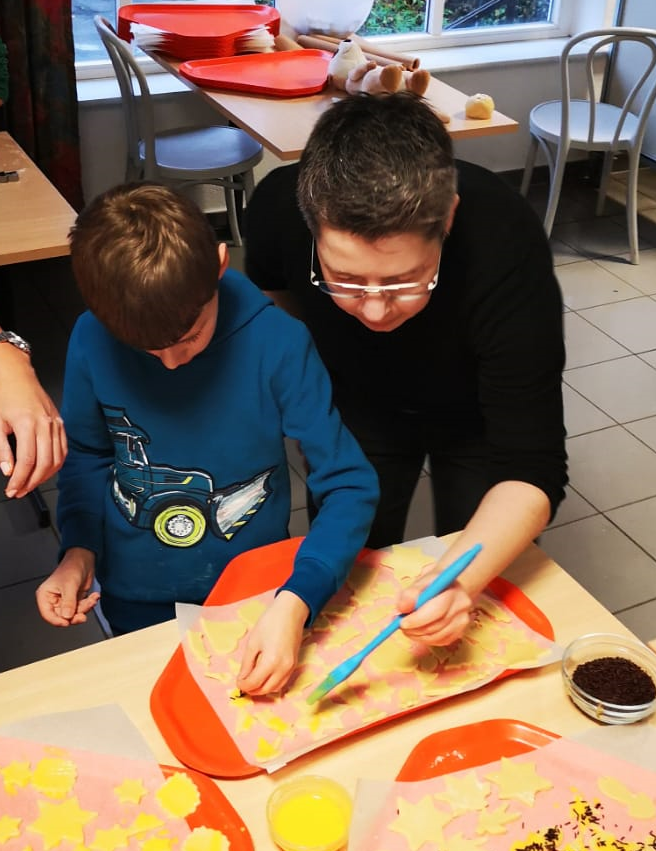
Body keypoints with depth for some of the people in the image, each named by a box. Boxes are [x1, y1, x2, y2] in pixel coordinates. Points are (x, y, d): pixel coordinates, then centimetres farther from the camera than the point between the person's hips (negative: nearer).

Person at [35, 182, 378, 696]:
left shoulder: (277, 342, -25)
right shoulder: (92, 340, -17)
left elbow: (351, 485, -23)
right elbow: (88, 454, 1)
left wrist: (295, 604, -35)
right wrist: (79, 549, -14)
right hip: (137, 604, 2)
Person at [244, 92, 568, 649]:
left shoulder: (507, 249, -41)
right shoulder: (281, 206, -32)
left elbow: (532, 471, -38)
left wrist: (462, 581, -54)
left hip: (475, 417, -2)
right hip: (358, 408, 2)